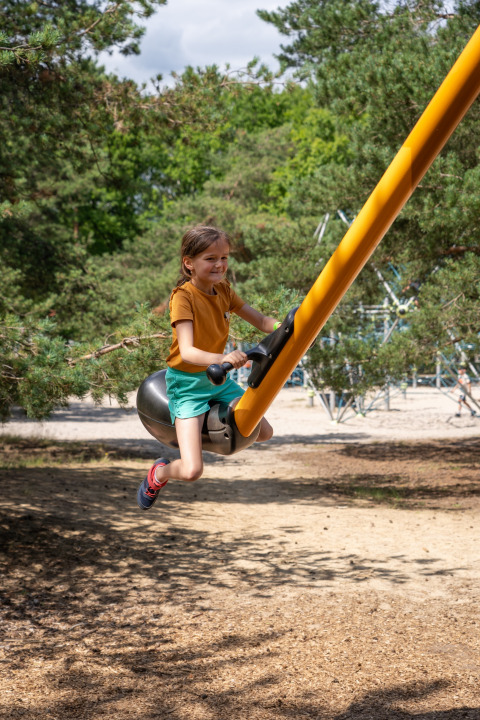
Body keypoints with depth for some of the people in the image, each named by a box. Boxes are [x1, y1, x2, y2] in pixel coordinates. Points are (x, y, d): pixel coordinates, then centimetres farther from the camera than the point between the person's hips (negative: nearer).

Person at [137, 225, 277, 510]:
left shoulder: (224, 290, -1)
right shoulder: (183, 296, -23)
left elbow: (261, 320, 0)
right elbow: (187, 351, -34)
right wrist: (223, 358, -52)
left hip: (218, 378, 7)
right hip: (187, 382, -7)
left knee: (264, 433, 12)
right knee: (192, 471, -18)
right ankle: (160, 472, 18)